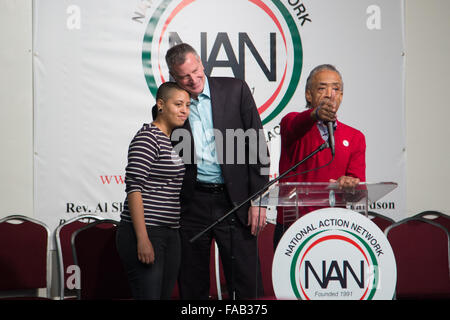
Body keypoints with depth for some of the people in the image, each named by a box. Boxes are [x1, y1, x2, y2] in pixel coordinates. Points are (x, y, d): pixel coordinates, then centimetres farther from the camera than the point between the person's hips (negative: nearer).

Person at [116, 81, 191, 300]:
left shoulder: (173, 141, 17)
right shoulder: (147, 138, -9)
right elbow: (134, 188, -16)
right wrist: (142, 239, -22)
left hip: (170, 234, 9)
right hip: (145, 232, -9)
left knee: (166, 296, 8)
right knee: (148, 297, -10)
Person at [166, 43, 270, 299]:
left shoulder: (235, 90, 0)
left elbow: (257, 146, 0)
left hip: (233, 199, -2)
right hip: (192, 203, 2)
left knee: (245, 283, -1)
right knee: (192, 286, 8)